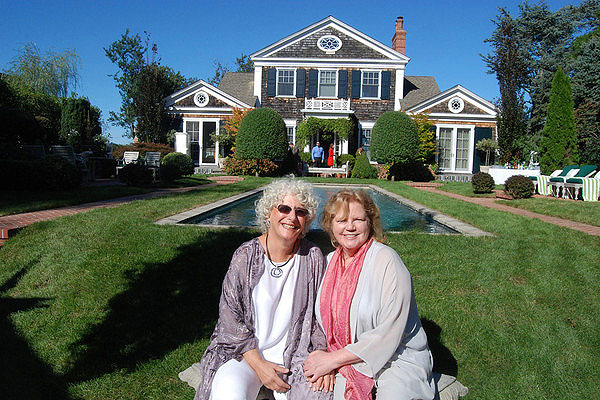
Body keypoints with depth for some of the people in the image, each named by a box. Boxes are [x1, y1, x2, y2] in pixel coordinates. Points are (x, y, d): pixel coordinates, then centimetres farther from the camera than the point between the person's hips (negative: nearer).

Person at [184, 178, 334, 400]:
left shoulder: (313, 257, -2)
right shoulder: (246, 255, -8)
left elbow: (320, 313, 5)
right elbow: (230, 316, -7)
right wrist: (258, 364, -12)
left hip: (295, 353, 3)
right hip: (243, 351, -2)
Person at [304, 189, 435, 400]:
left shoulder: (386, 260, -14)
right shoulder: (329, 262, 5)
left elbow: (388, 333, -18)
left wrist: (332, 359, -14)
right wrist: (323, 364, -6)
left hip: (397, 358, -4)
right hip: (348, 362, 4)